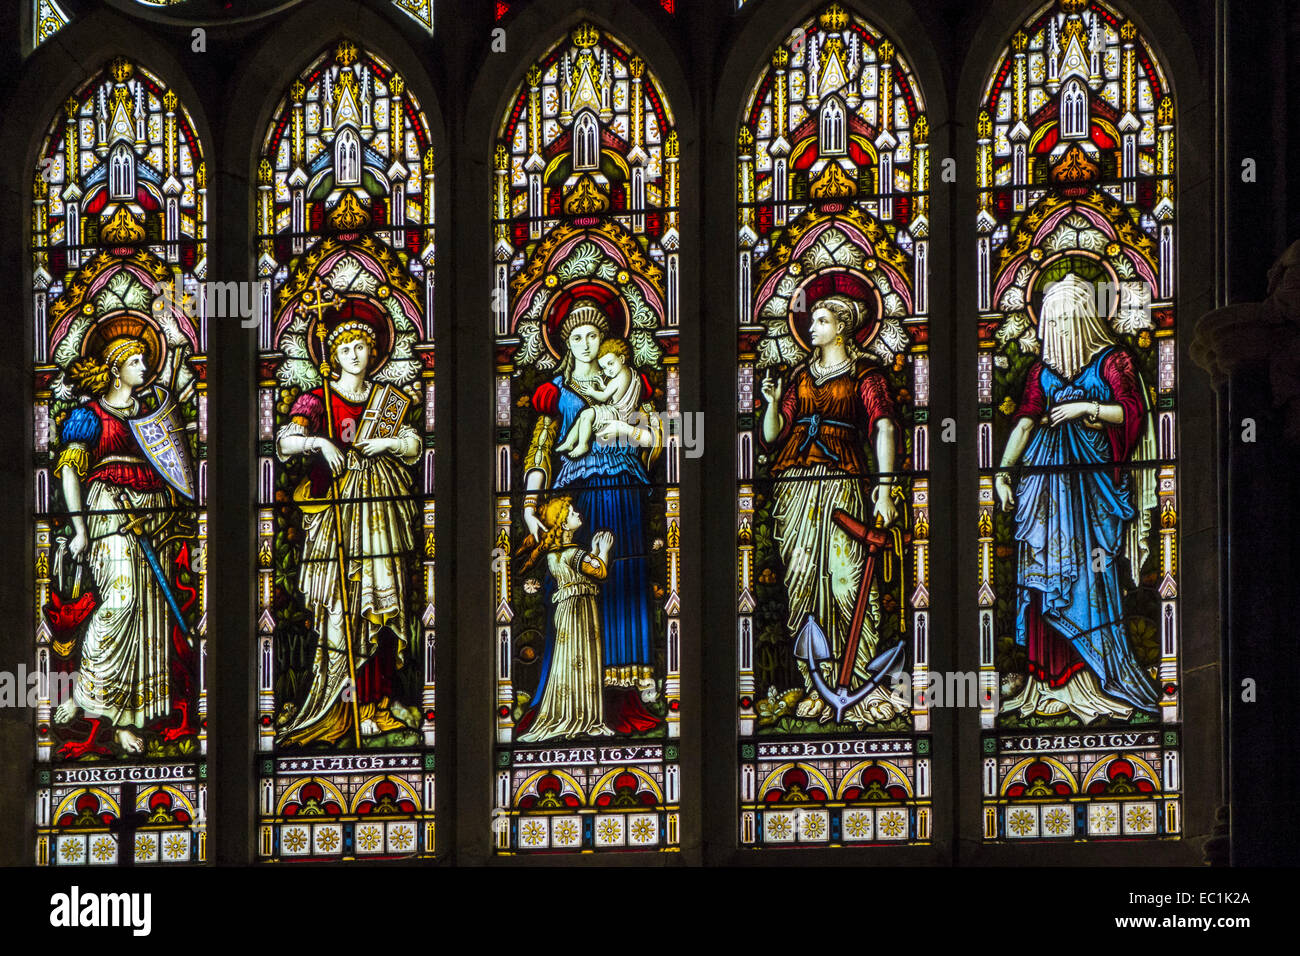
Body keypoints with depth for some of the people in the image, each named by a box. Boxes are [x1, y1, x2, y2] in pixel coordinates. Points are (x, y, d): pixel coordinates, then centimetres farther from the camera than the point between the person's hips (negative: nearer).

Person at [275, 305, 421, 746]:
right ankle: (353, 706, -5)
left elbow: (415, 446, 11)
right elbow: (284, 443, -11)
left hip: (382, 509, 4)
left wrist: (388, 442, -7)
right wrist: (319, 443, -27)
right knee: (343, 606, -6)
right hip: (337, 508, -4)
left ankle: (381, 696, 6)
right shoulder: (317, 399, 1)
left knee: (385, 600, 1)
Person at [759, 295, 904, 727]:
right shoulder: (801, 376, 20)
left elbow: (884, 429, -7)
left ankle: (861, 687, -10)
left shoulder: (864, 375, 5)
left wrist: (885, 488, -17)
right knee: (801, 582, -1)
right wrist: (773, 402, -3)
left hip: (840, 483, -5)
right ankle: (817, 687, 1)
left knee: (846, 580, -13)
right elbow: (773, 436, 17)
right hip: (794, 482, 5)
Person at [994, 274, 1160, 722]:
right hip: (1046, 473, 4)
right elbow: (1025, 421, 11)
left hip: (1092, 475, -4)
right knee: (1043, 571, -2)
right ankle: (1050, 683, 1)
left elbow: (1134, 411, -3)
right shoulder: (1044, 368, 14)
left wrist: (1089, 408, -12)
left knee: (1088, 572, -7)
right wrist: (1003, 471, 3)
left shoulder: (1112, 361, 2)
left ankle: (1094, 681, -3)